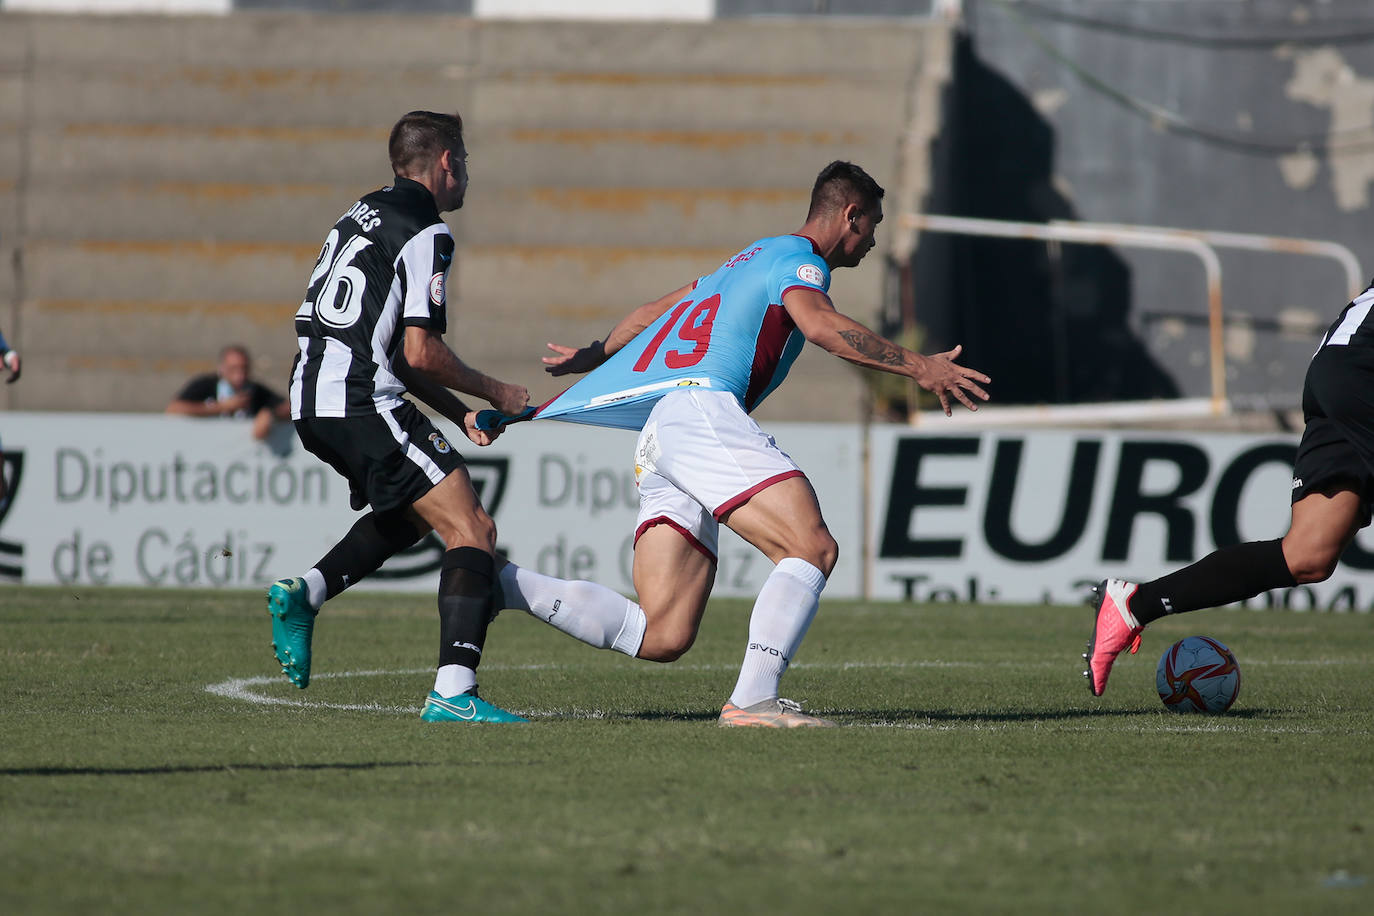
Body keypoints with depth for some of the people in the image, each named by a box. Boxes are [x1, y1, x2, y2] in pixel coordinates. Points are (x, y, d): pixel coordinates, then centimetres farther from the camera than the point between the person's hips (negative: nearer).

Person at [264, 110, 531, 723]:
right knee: (470, 528, -10)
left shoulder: (366, 214, 20)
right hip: (360, 402, -9)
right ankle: (453, 692, -24)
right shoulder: (425, 234, -8)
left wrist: (458, 413, 20)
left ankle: (303, 595, 16)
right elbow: (421, 353, -14)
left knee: (412, 513, 31)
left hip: (312, 397, 9)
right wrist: (493, 393, 2)